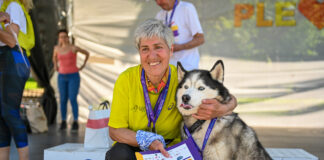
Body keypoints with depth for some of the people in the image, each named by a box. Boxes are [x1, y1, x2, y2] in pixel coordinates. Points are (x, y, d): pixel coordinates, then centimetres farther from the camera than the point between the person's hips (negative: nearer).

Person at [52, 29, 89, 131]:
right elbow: (54, 57, 27)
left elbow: (87, 53, 6)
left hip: (74, 77, -4)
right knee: (63, 100, 3)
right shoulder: (57, 48, 4)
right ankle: (63, 123, 13)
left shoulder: (74, 48, -8)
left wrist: (83, 66, 4)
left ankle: (75, 123, 0)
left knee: (72, 99, -10)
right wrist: (55, 66, 14)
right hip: (62, 77, 4)